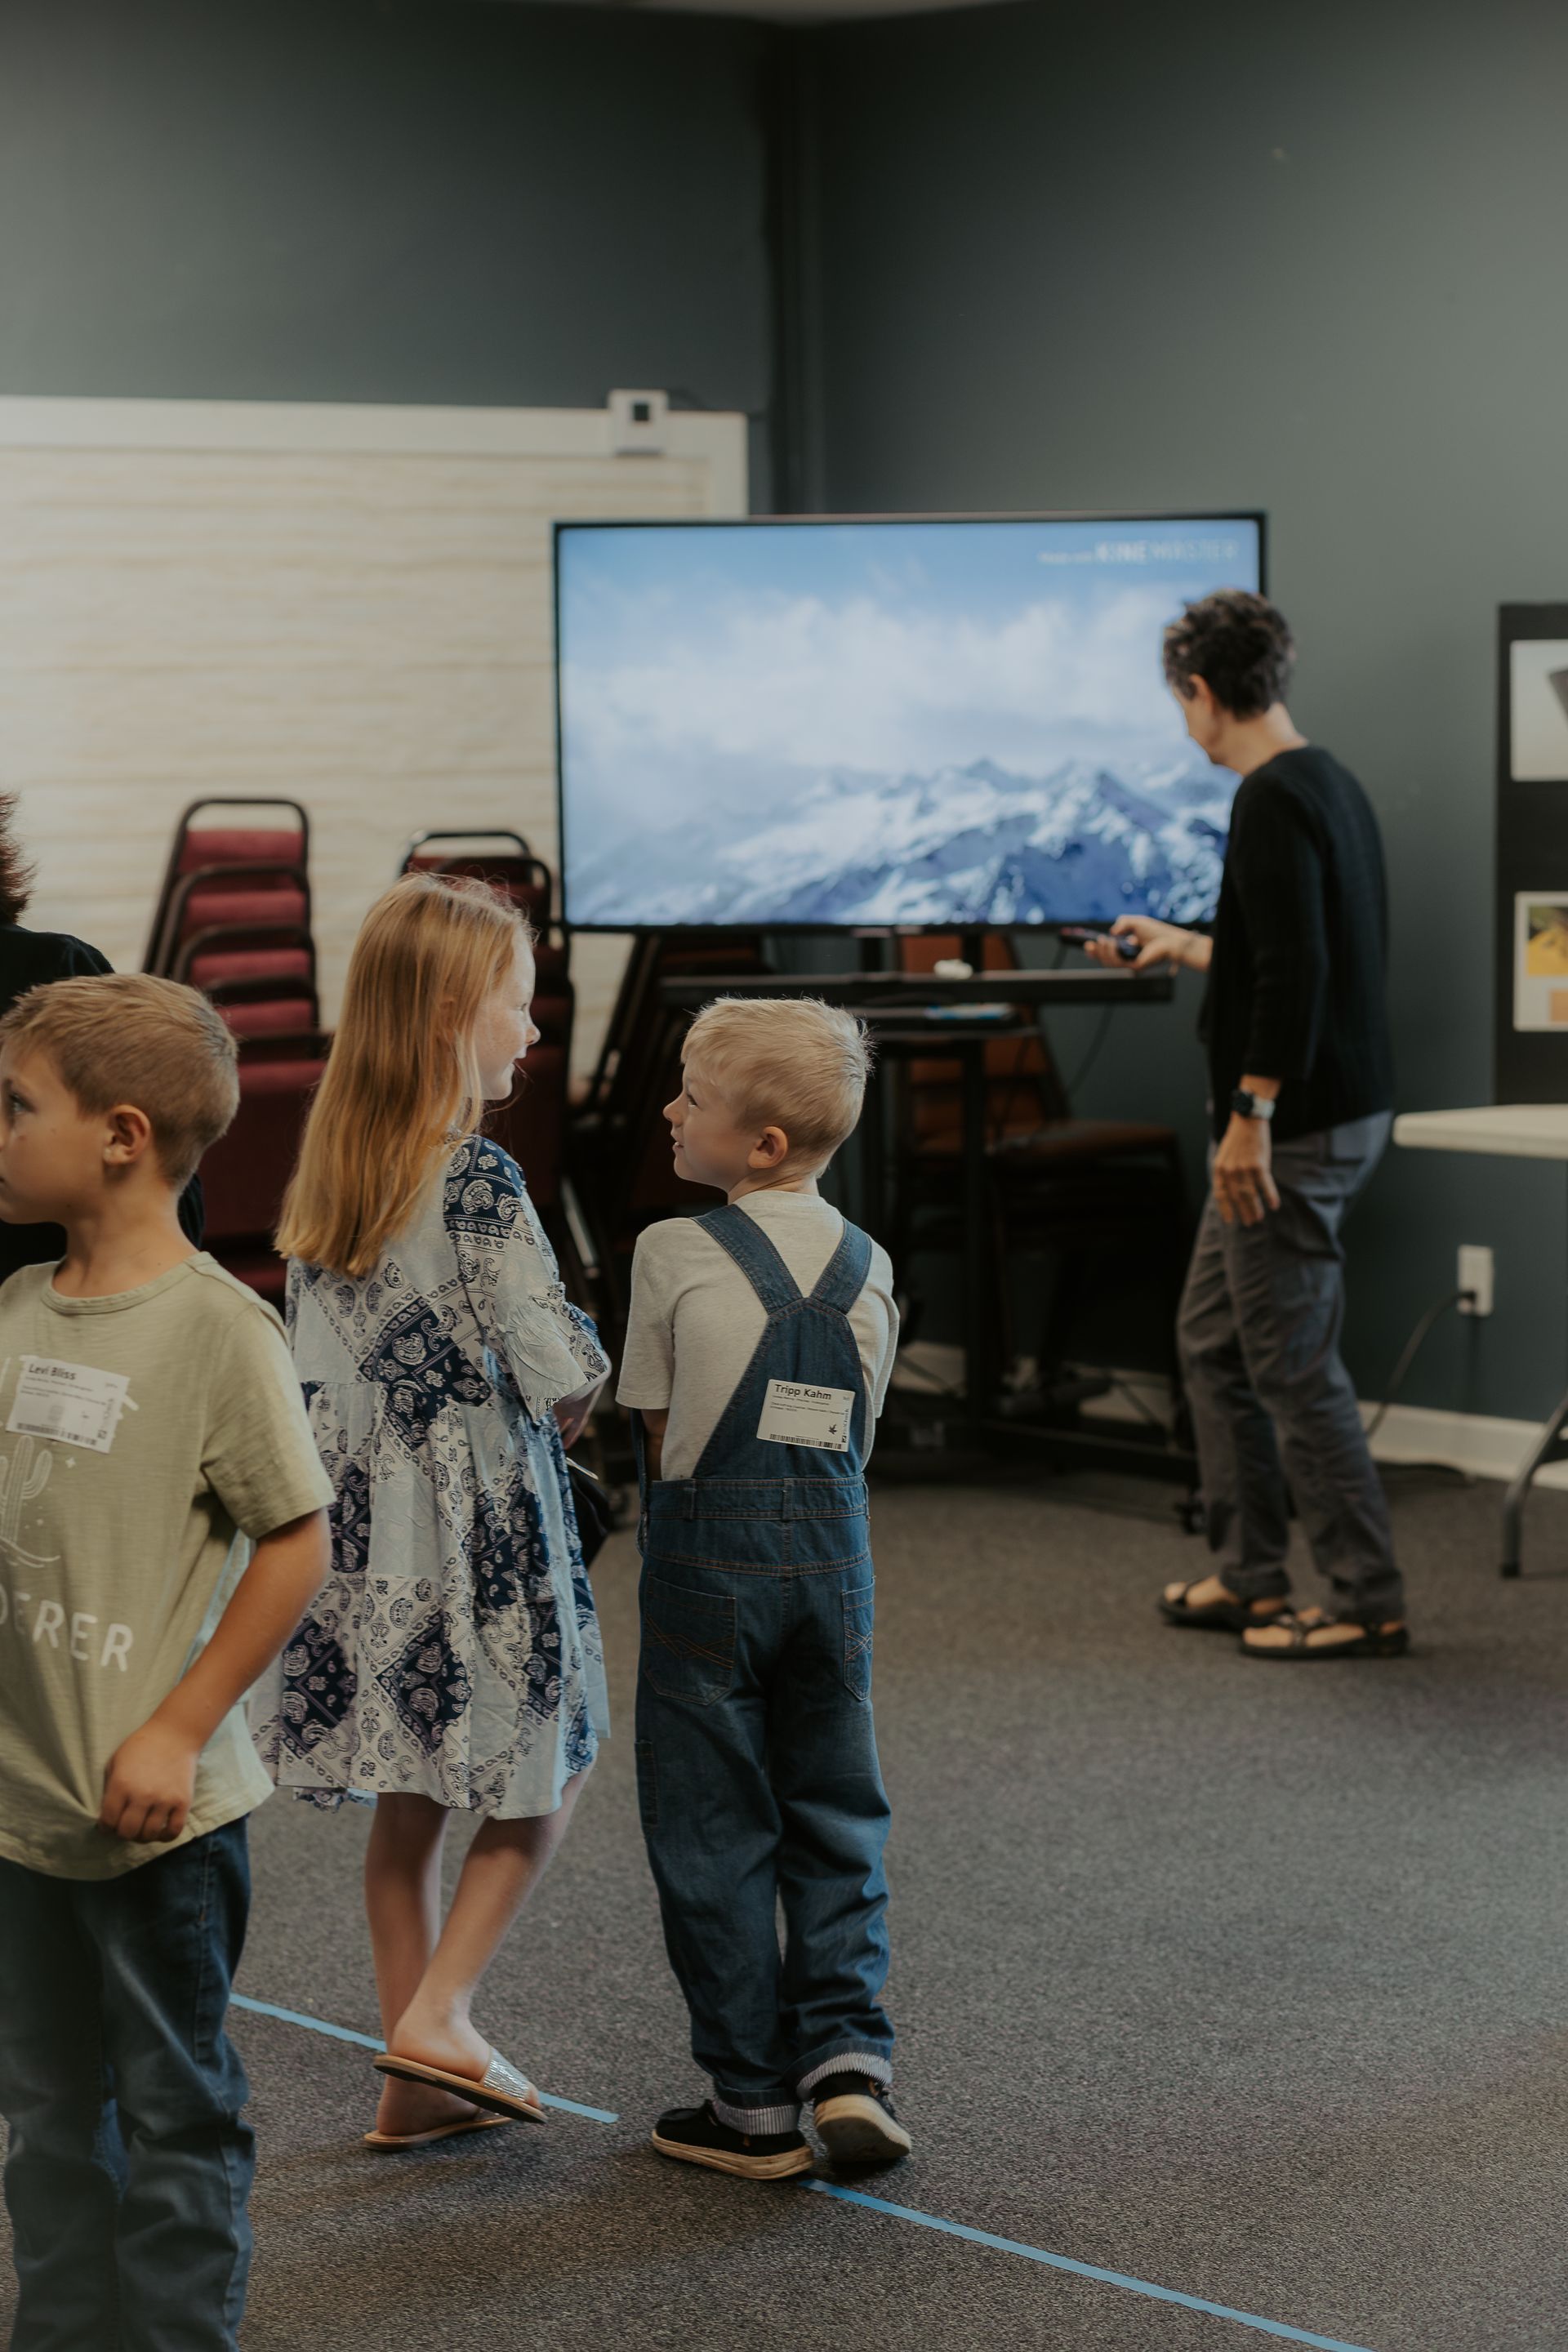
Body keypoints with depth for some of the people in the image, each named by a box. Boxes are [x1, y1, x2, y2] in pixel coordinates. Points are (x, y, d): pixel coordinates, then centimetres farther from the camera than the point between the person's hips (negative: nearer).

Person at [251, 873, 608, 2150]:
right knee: (540, 1783, 10)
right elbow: (562, 1370, -18)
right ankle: (441, 2015, 1)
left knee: (412, 1798, 14)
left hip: (363, 1518, 7)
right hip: (481, 1521, -7)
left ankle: (418, 2082, 20)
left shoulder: (328, 1168, 6)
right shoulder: (476, 1179, -18)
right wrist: (577, 1398, 3)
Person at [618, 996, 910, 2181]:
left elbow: (658, 1425, -3)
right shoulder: (868, 1266, 5)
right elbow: (856, 1433, 7)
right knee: (836, 1813, 15)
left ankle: (754, 2102, 10)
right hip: (833, 1549, 4)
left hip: (710, 1552, -4)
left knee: (713, 1828, 6)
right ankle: (848, 2050, 1)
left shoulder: (674, 1253, -10)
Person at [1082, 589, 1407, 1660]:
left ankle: (1369, 1602, 4)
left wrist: (1251, 1115, -23)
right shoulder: (1335, 786, 13)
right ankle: (1251, 1577, 21)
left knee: (1295, 1365, -3)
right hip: (1333, 1113, 10)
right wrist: (1187, 948, 34)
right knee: (1215, 1341, 16)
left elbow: (1297, 970, -27)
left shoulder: (1274, 800, -19)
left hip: (1294, 1129, -10)